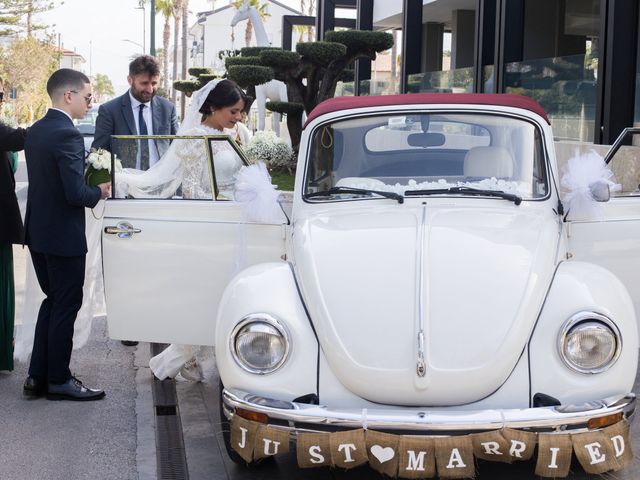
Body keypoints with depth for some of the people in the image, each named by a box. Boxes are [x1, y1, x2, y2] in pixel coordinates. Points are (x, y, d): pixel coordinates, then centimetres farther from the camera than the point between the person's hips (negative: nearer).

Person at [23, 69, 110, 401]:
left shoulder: (35, 131, 7)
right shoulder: (67, 134, -20)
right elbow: (75, 193, -25)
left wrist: (89, 187, 11)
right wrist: (99, 192, -5)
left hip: (37, 230, 9)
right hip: (63, 235, -9)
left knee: (53, 301, 19)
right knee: (66, 306, 4)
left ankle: (38, 377, 22)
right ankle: (59, 381, 14)